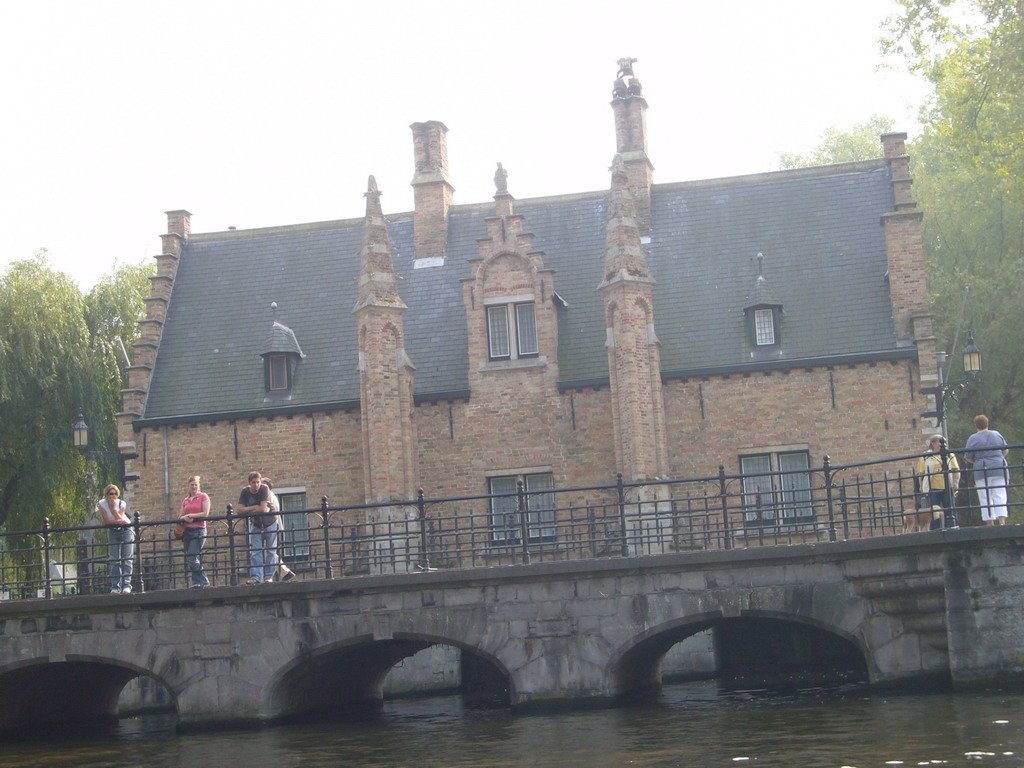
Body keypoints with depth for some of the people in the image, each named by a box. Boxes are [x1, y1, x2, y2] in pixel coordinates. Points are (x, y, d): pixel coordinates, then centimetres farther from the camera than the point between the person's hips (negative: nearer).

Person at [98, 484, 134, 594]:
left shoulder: (122, 504, -14)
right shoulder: (102, 504, -11)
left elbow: (120, 518, -23)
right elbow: (106, 521, -13)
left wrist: (113, 508, -26)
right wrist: (118, 521, -16)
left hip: (126, 530, -1)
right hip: (112, 532, 1)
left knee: (127, 559, -10)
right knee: (114, 560, -4)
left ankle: (126, 585, -15)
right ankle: (115, 587, -4)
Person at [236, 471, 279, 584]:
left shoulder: (264, 489, -23)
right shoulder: (245, 492, -12)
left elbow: (263, 509, -30)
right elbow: (239, 510, -18)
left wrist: (249, 510, -16)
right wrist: (255, 507, -25)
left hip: (270, 524, -3)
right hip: (256, 525, 3)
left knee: (270, 551, 0)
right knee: (255, 552, -5)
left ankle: (269, 576, 3)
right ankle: (256, 577, -9)